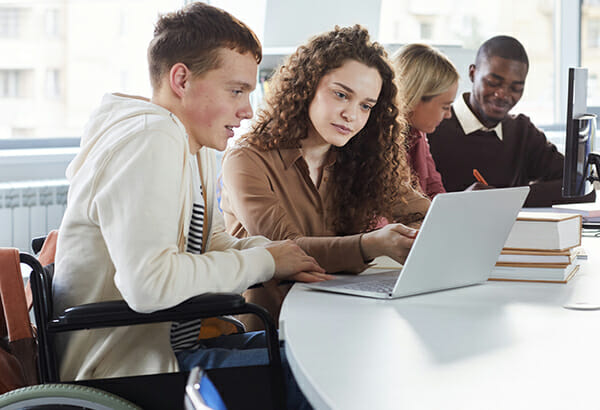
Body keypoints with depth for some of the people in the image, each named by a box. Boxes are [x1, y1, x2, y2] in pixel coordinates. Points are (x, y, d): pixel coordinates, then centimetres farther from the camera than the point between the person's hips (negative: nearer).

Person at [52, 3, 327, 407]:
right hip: (126, 367, -10)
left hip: (171, 340, 10)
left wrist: (278, 254, -2)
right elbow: (149, 283, -31)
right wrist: (265, 262, -19)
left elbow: (213, 244, 19)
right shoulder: (148, 142, -21)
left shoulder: (198, 146, 12)